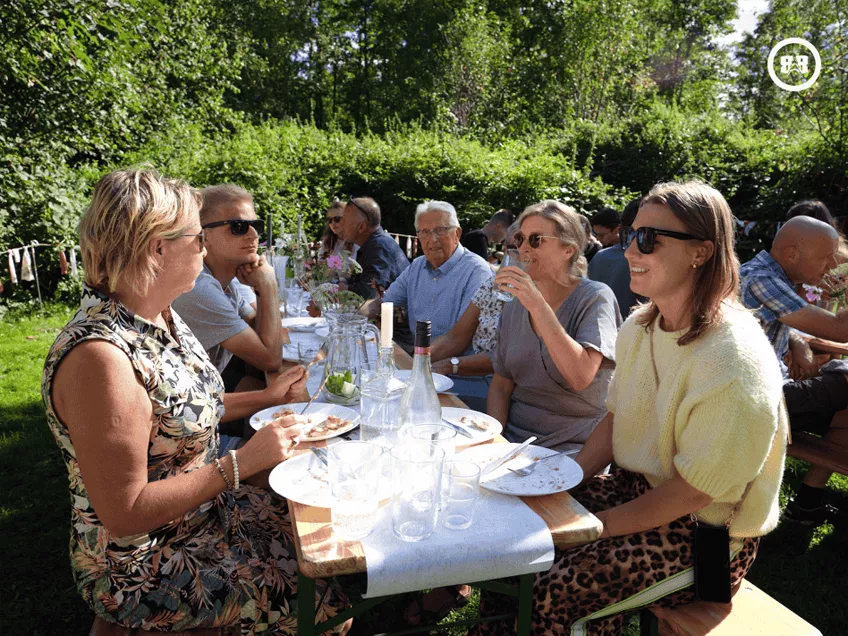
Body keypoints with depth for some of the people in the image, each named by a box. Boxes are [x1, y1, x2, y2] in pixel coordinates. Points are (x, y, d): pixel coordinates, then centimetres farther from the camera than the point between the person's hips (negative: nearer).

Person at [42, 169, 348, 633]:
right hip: (141, 565, -8)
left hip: (203, 511, 8)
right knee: (314, 590, -6)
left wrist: (267, 398, 6)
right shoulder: (99, 355, -30)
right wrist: (242, 462, -26)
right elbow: (124, 515, -27)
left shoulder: (162, 317, -2)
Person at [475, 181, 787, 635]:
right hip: (637, 488, 7)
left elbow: (693, 492, -22)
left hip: (707, 531, -7)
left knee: (556, 591, -22)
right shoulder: (638, 327, 1)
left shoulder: (734, 363, -26)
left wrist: (597, 525, -18)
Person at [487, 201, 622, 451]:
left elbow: (580, 377, -24)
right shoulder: (514, 306, 8)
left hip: (571, 449, -4)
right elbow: (500, 385, 11)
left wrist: (537, 304, -26)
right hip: (513, 440, 5)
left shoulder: (595, 297, -8)